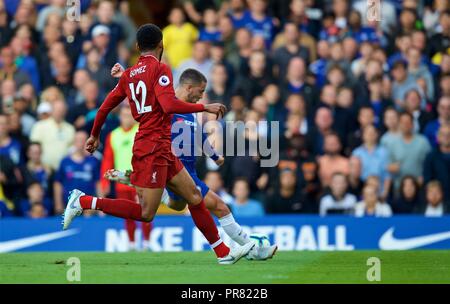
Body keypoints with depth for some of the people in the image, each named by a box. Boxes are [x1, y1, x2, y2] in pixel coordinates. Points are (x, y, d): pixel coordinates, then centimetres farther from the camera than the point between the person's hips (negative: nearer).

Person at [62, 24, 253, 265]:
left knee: (194, 197, 11)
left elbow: (105, 107, 15)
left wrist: (94, 135, 28)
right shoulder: (160, 69, -10)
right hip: (153, 148, -9)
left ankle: (223, 252, 14)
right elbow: (169, 105, -24)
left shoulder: (129, 74, 12)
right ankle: (84, 201, -8)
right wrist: (205, 107, -16)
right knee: (145, 214, -9)